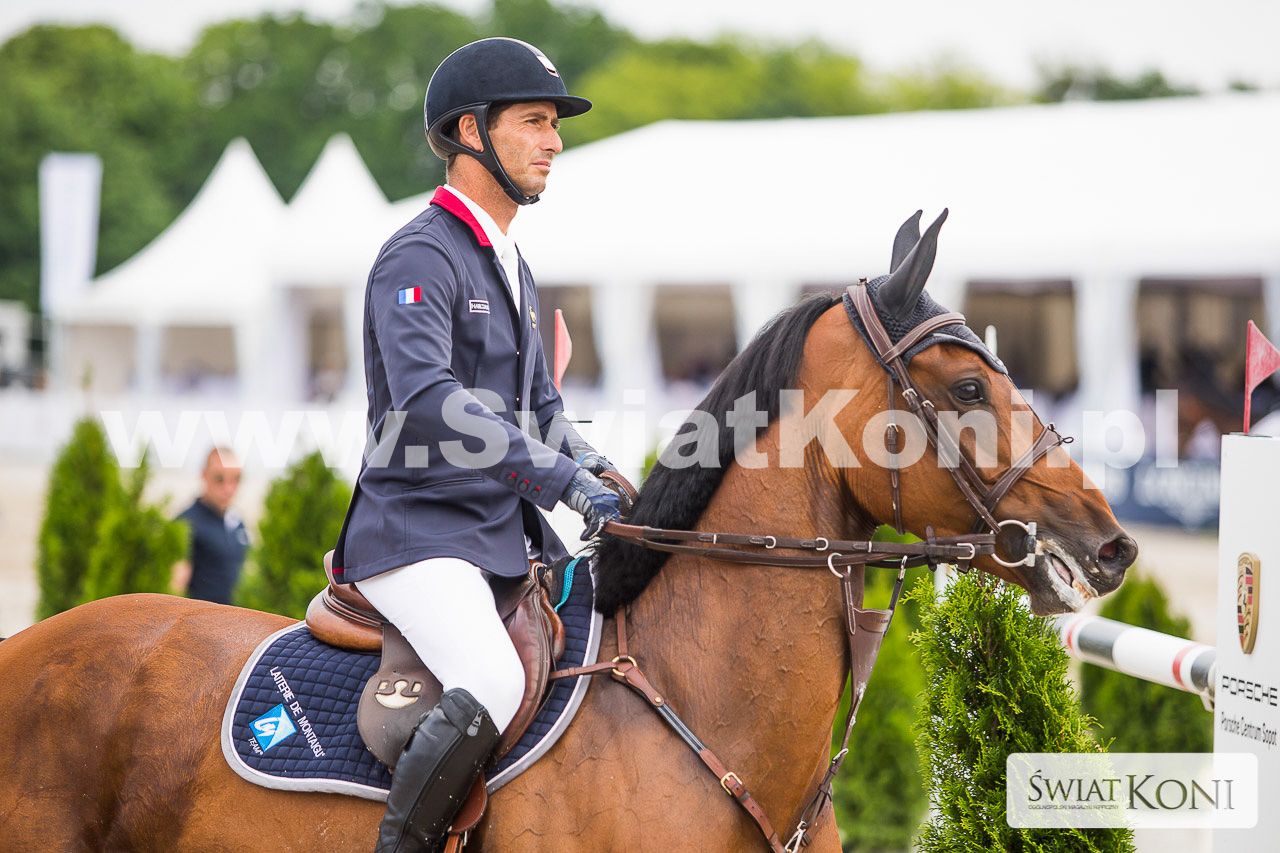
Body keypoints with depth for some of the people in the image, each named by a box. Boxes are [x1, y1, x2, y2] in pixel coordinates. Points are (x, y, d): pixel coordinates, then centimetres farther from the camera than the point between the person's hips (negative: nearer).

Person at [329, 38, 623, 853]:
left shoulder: (513, 268, 19)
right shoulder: (420, 256, -12)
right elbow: (427, 400, -27)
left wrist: (598, 473, 4)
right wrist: (564, 479, -30)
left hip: (508, 535, 10)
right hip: (418, 532, -10)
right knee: (494, 685, -31)